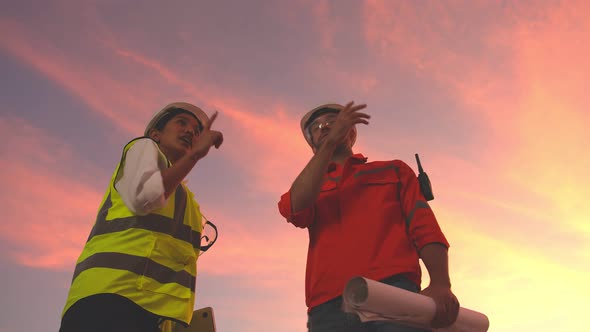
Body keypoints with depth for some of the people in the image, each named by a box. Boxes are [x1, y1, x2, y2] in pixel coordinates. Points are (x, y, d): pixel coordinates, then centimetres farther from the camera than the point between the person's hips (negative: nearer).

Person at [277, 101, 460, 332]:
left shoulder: (393, 170, 26)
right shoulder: (308, 189, 28)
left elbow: (425, 228, 11)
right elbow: (294, 209, 2)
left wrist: (440, 283, -9)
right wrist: (329, 142, 5)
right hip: (329, 310, 1)